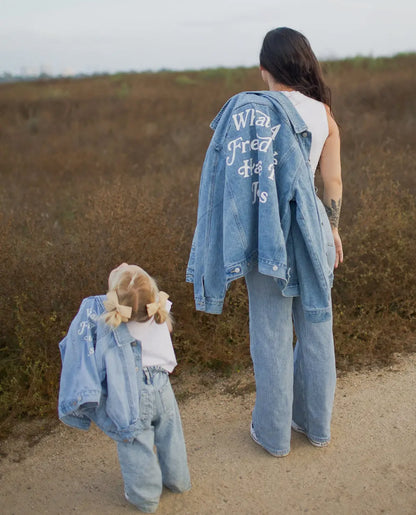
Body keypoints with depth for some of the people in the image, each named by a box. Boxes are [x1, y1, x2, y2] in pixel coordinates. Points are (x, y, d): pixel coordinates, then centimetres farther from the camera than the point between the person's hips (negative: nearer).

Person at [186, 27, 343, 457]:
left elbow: (237, 178, -13)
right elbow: (334, 182, 3)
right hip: (311, 228, 4)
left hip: (268, 235, -3)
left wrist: (239, 237, -4)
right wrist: (333, 229, 16)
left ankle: (273, 433, 27)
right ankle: (316, 423, 35)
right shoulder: (324, 115, 0)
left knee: (271, 335, 10)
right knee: (315, 328, 17)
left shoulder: (249, 109, -11)